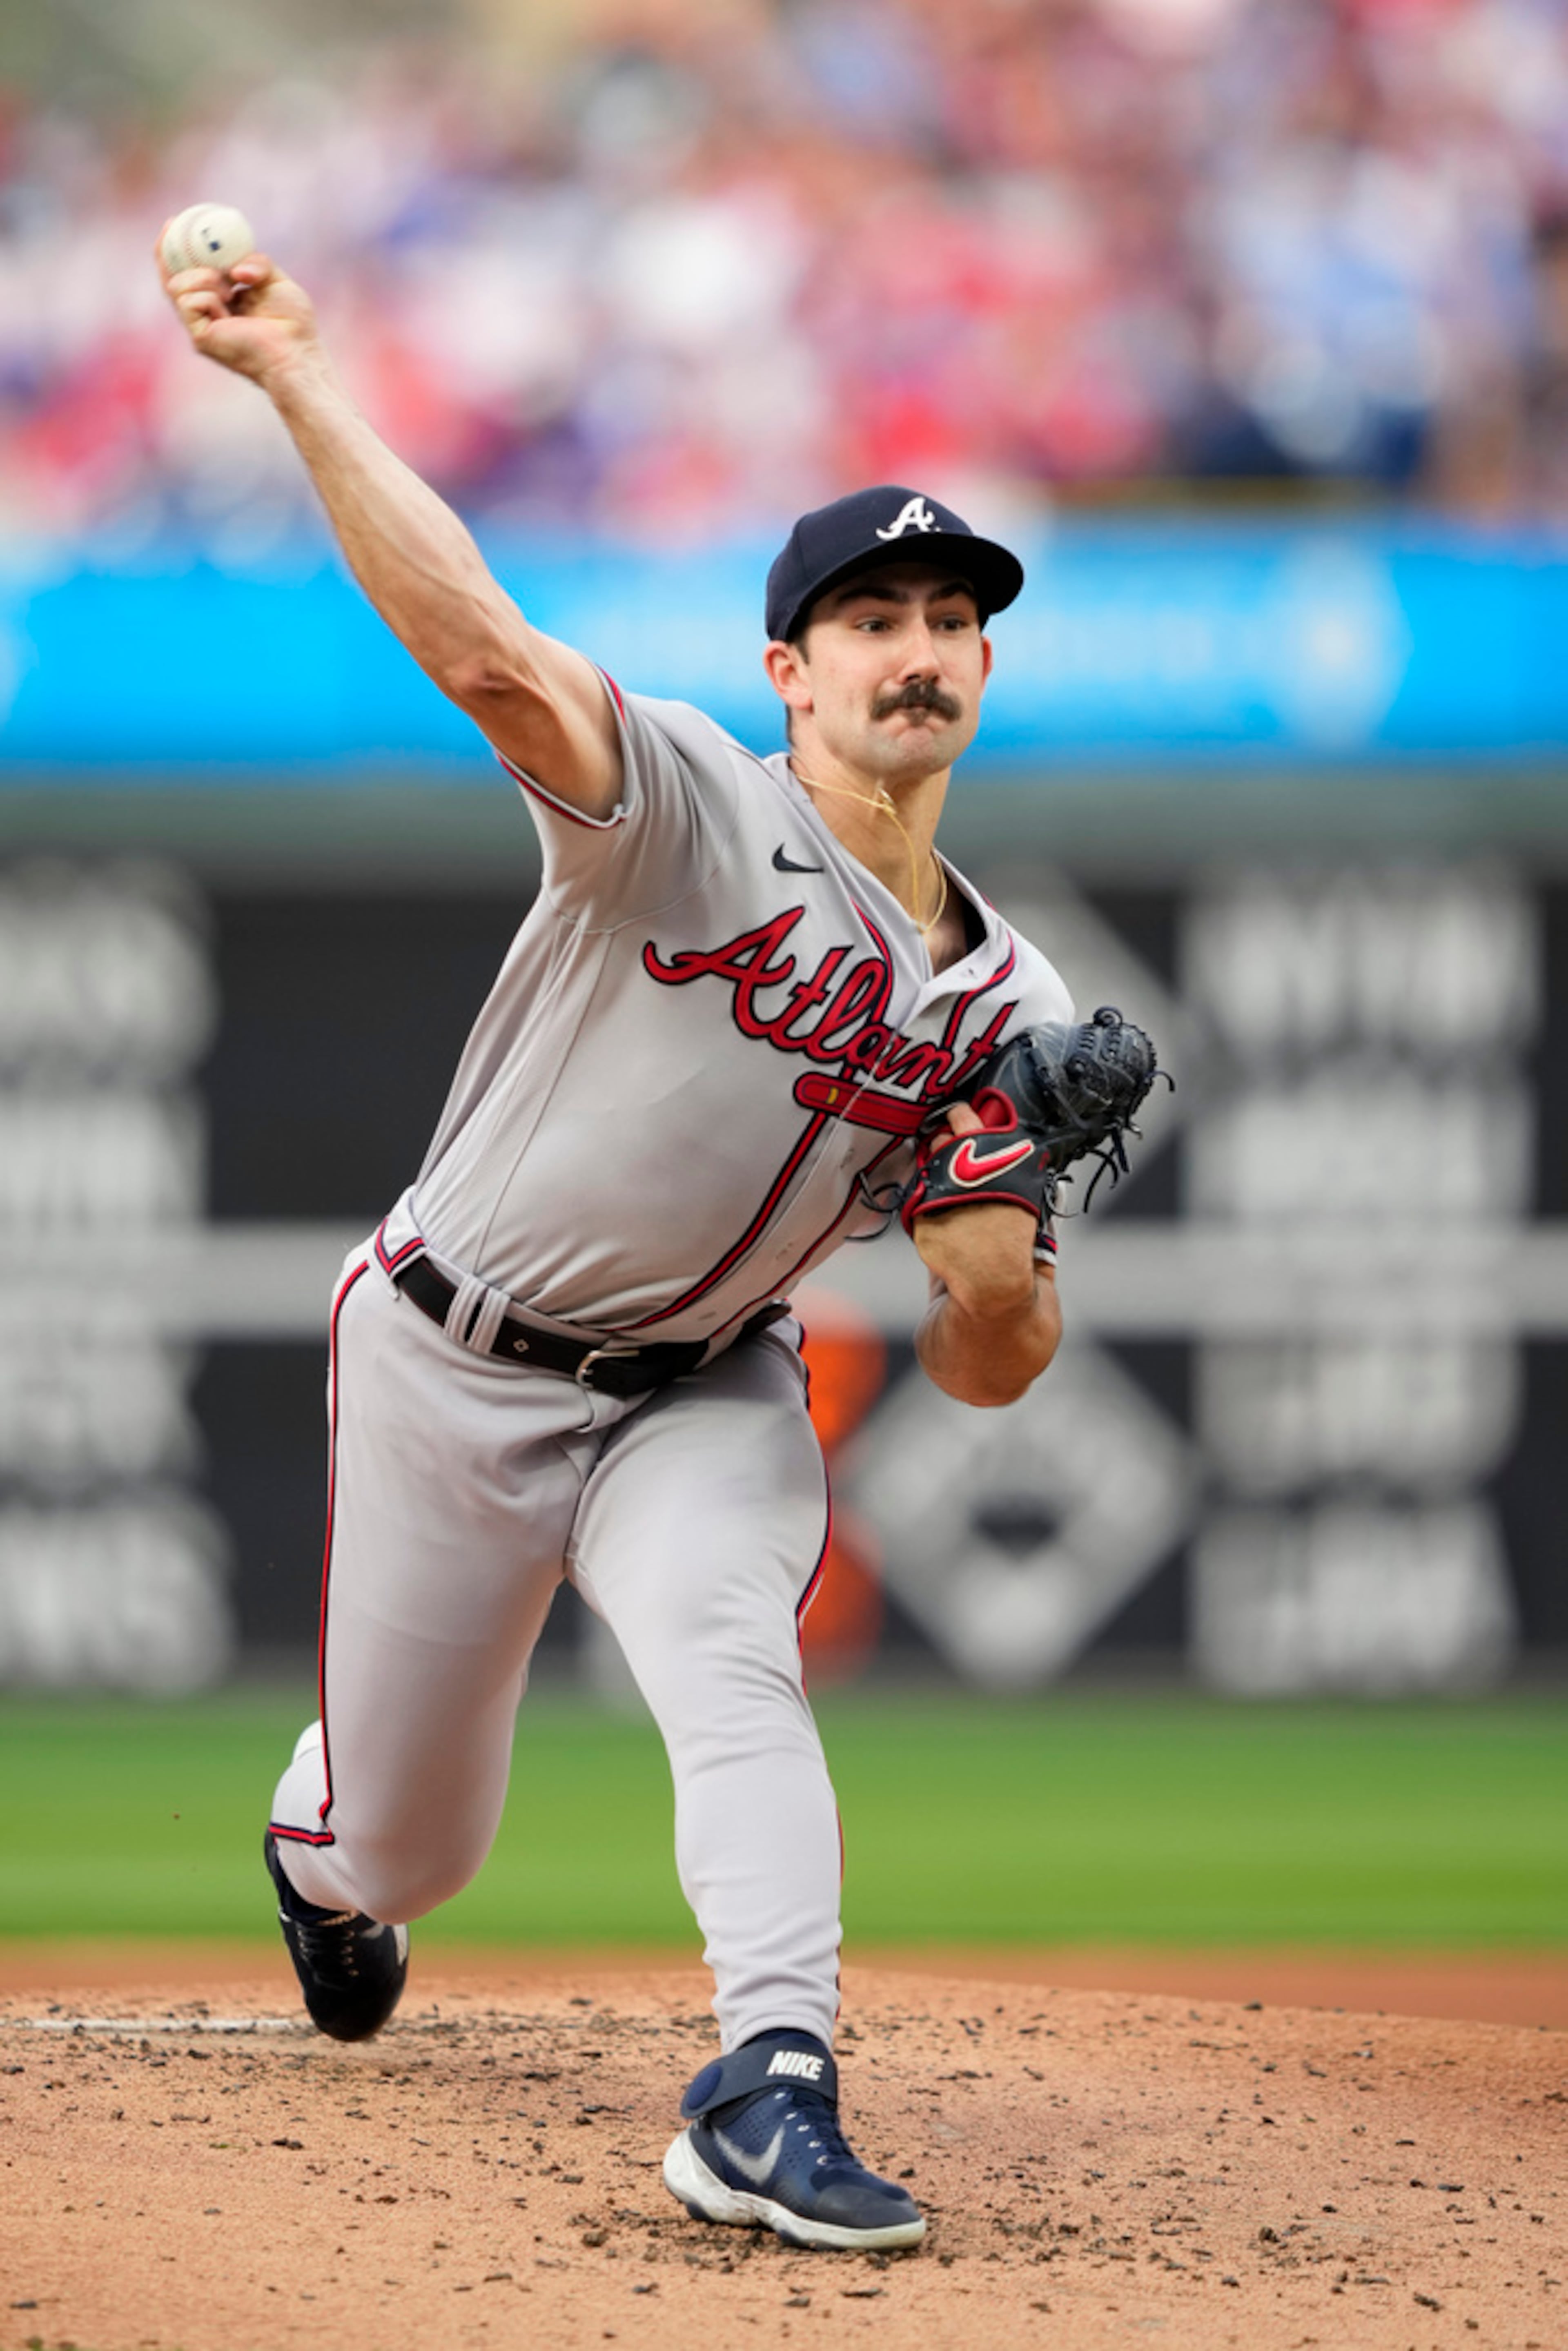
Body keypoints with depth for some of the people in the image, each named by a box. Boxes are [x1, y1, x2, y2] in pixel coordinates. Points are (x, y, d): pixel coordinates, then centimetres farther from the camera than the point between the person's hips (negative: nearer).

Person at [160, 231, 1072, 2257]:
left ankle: (770, 2089, -38)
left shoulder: (1003, 1005, -1)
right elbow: (491, 654, -36)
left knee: (730, 1652, -30)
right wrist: (292, 376, -46)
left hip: (704, 1395, 3)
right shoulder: (689, 813, -17)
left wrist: (997, 1281, -22)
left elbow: (983, 1376, 3)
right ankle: (317, 1856, 46)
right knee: (398, 1848, 8)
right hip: (456, 1366, -3)